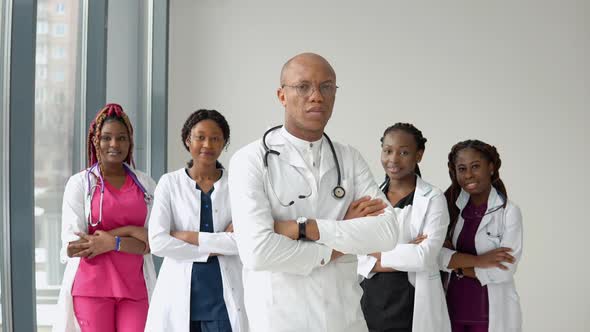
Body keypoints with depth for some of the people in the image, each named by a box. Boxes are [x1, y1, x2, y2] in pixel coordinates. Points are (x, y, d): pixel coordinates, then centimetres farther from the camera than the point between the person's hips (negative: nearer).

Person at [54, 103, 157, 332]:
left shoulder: (145, 184, 10)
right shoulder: (79, 183, 2)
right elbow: (72, 244, -7)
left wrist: (111, 242, -12)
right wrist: (128, 231, -9)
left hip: (135, 287, 2)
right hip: (91, 287, -2)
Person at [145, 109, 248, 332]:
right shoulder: (170, 183, 3)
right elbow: (158, 242, -8)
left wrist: (190, 236, -10)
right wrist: (213, 248, -8)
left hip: (224, 295, 0)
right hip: (180, 293, 0)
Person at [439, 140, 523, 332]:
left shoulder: (509, 211, -10)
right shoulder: (452, 207, 2)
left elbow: (505, 271, -16)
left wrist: (456, 263, -11)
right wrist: (478, 260, -19)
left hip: (493, 313, -3)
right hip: (454, 308, 4)